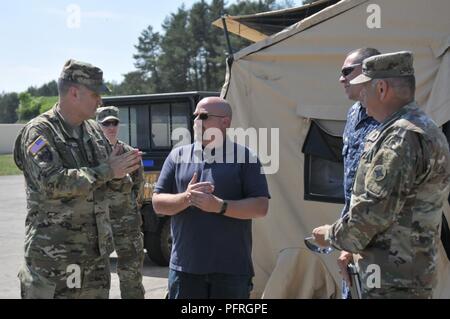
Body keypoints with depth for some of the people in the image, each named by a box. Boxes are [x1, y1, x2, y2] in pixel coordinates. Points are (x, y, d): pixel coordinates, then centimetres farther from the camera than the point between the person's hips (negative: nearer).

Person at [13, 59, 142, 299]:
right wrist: (106, 171, -19)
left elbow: (112, 185, 16)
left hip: (96, 252, 7)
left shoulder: (94, 131, 11)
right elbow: (52, 183, -24)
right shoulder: (39, 131, -10)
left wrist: (120, 174, -8)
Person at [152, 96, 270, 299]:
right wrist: (186, 198, -13)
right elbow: (158, 203, 7)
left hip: (231, 268, -2)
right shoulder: (178, 156, 10)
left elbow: (261, 207, -5)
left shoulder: (244, 157, 1)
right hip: (185, 267, 2)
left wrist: (219, 206, -18)